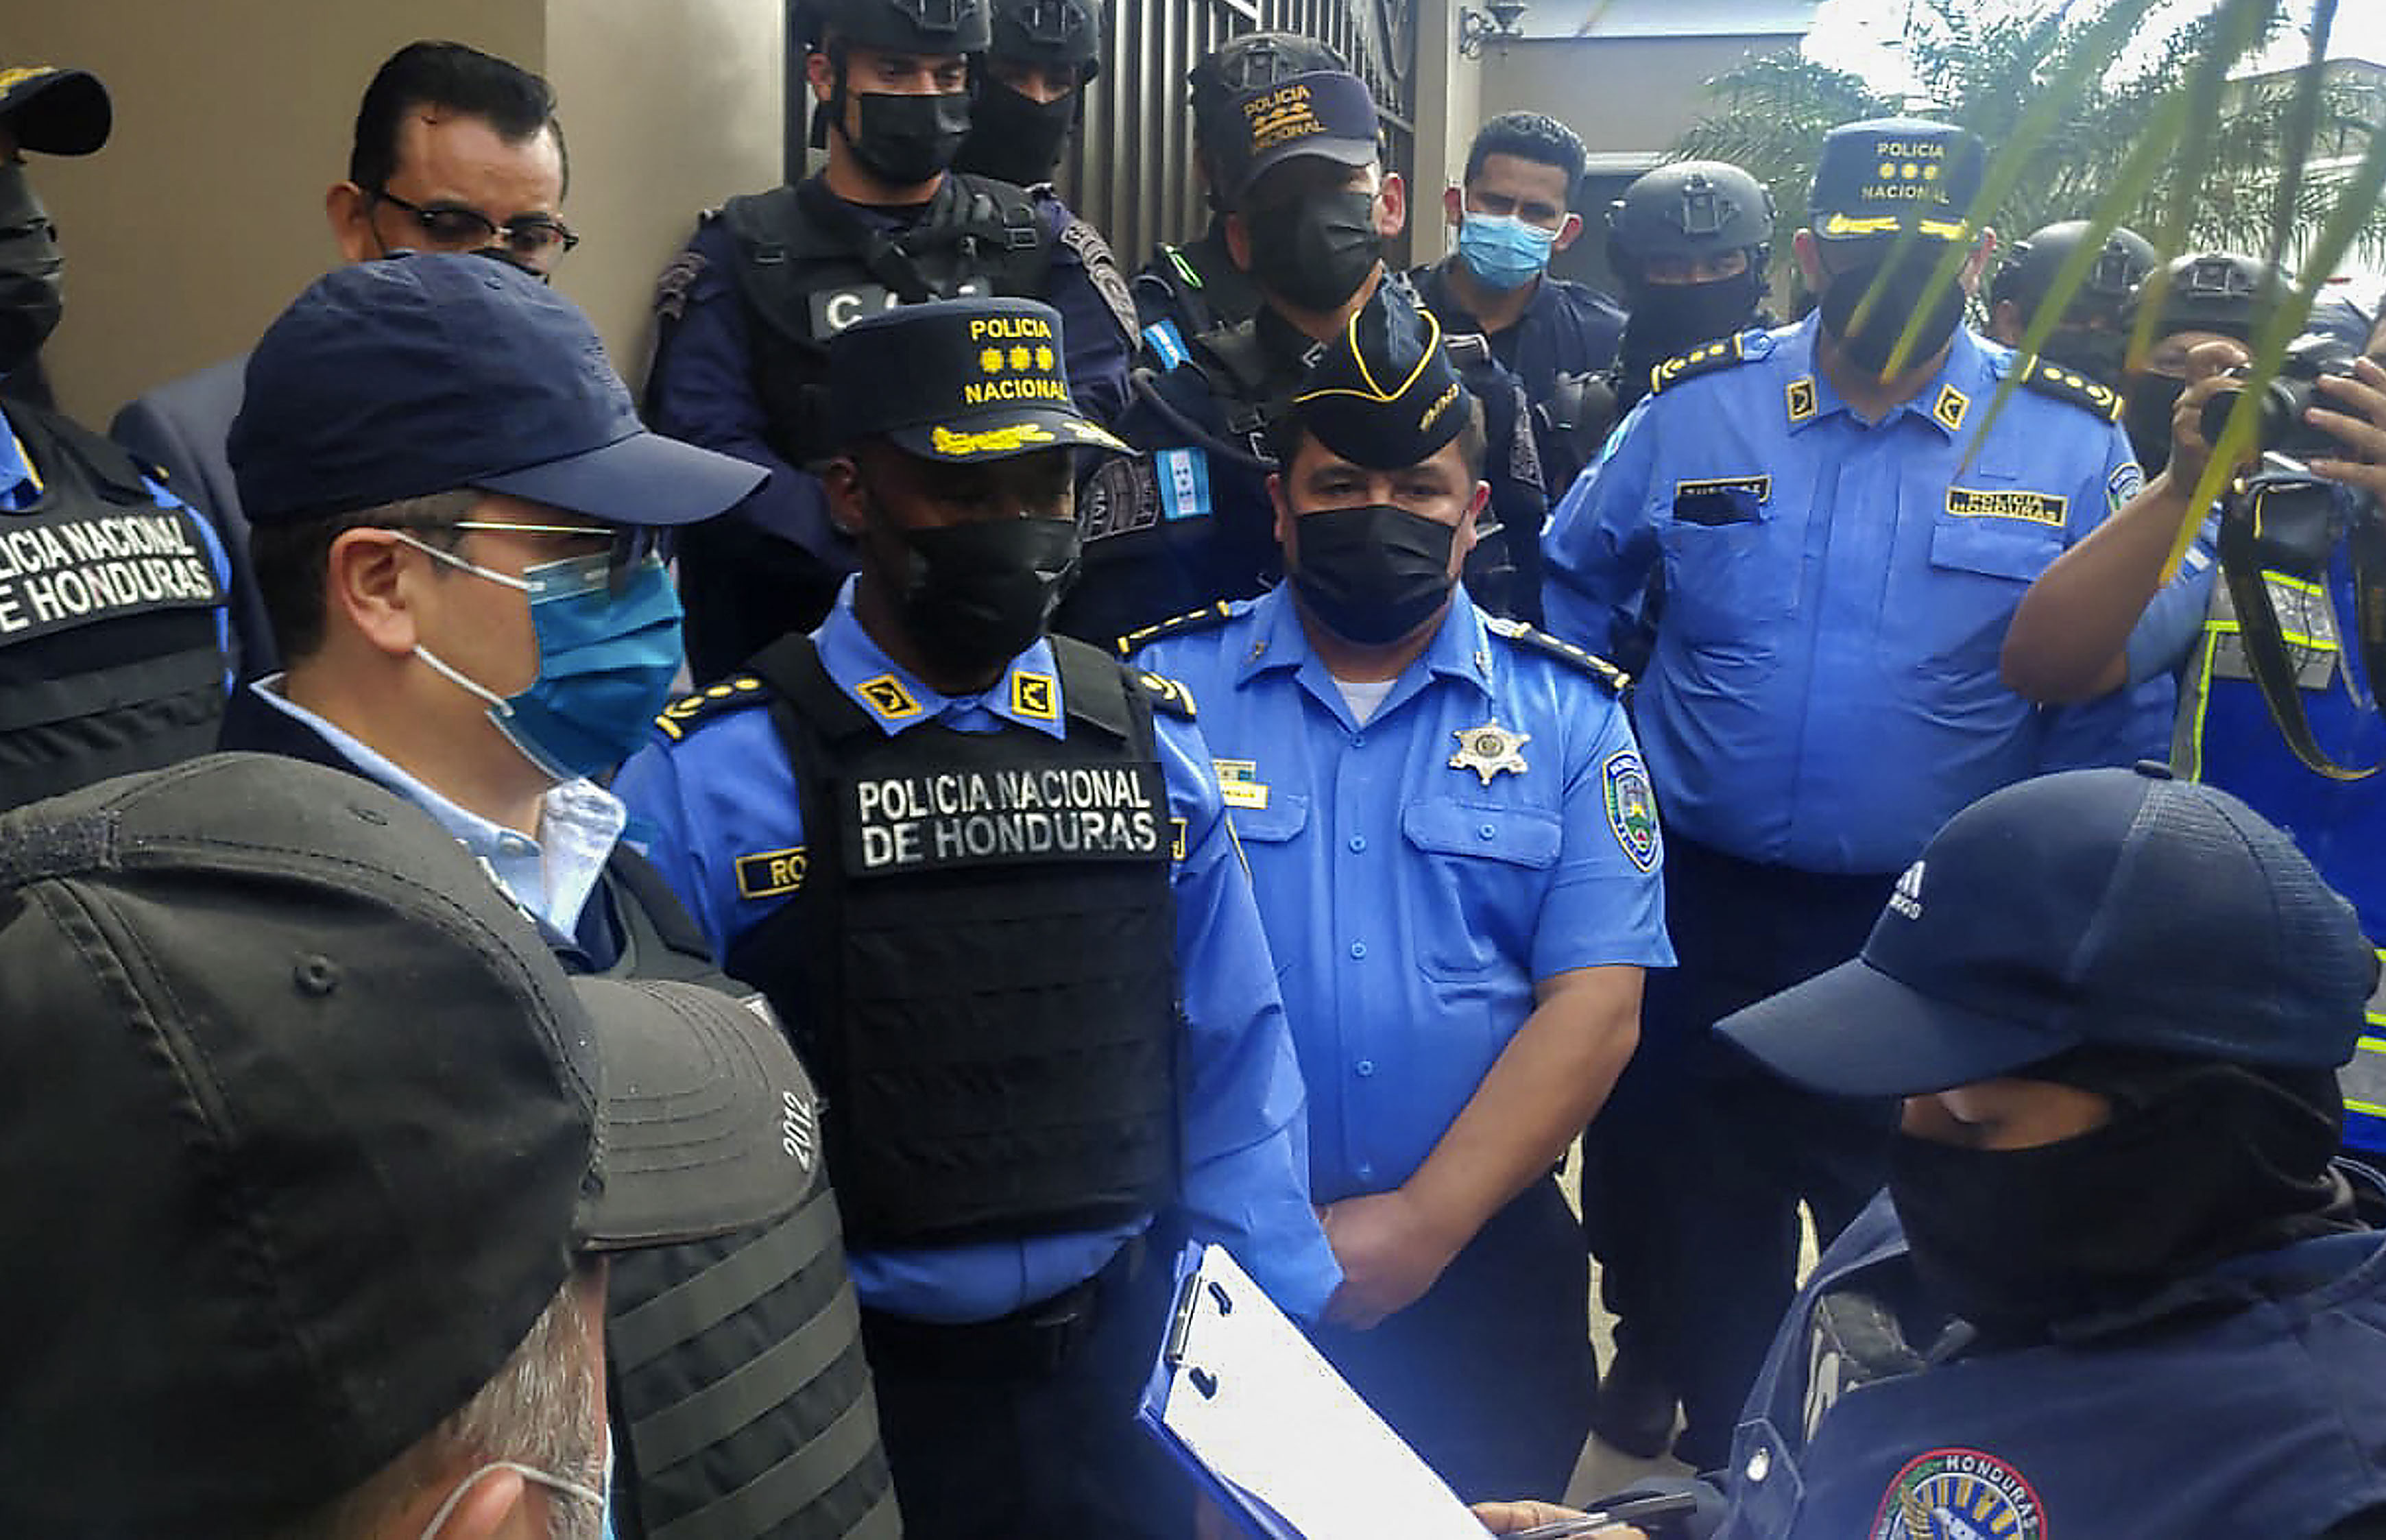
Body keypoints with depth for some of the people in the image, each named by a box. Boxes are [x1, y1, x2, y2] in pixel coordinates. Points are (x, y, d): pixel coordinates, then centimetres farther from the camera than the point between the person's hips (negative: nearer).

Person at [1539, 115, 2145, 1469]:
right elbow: (1577, 592, 10)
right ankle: (1721, 1465, 40)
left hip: (1938, 931, -1)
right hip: (1710, 903, 2)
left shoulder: (2073, 441, -4)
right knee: (1718, 1209, 18)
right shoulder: (1697, 408, -2)